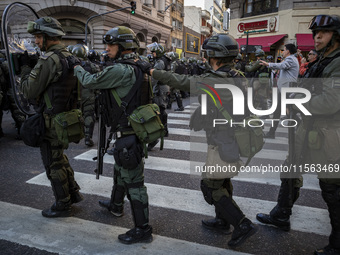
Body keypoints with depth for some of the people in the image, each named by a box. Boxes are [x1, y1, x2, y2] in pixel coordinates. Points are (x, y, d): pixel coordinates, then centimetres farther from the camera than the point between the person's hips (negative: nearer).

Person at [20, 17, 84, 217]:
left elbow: (29, 91, -15)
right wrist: (33, 68, 12)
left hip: (51, 120, -9)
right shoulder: (70, 57, 9)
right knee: (59, 157, 24)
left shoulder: (48, 60, -19)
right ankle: (74, 193, 32)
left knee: (54, 163, 5)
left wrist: (25, 69, 0)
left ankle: (63, 206, 20)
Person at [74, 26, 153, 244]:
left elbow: (90, 82, -10)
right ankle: (116, 205, 50)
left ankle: (143, 230, 14)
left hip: (129, 134, -10)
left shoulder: (120, 70, -20)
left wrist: (78, 69, 10)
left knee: (133, 181, 0)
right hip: (131, 130, 10)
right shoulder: (135, 68, 9)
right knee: (120, 171, 27)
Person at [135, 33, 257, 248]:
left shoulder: (211, 81, -20)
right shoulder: (238, 79, 5)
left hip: (223, 145, -9)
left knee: (211, 185, 5)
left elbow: (179, 80, -17)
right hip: (237, 139, 9)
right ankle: (222, 221, 38)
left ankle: (243, 225, 10)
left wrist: (150, 70, -7)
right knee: (223, 181, 22)